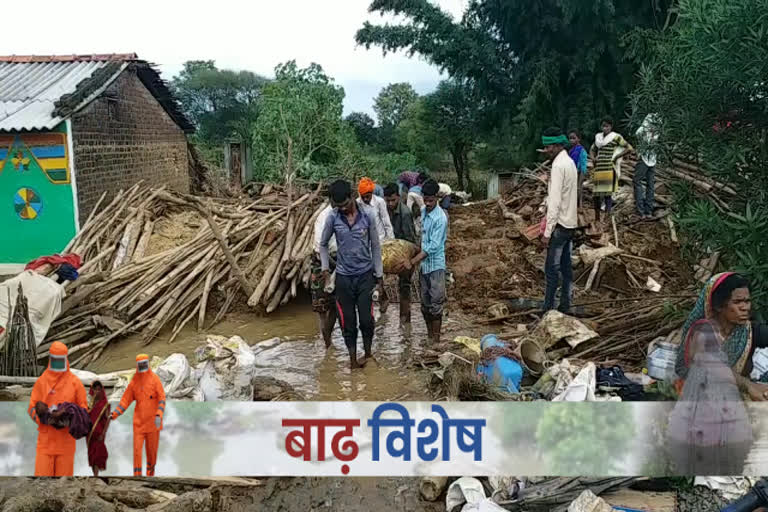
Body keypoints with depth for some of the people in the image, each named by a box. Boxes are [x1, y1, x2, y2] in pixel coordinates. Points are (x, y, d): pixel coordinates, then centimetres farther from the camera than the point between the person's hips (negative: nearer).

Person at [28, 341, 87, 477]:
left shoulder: (75, 382, 0)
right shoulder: (41, 381, 5)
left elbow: (83, 407, 4)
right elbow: (32, 407, 4)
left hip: (66, 436, -1)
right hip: (46, 437, 1)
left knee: (64, 472, 3)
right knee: (42, 472, -2)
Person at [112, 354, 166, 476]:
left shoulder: (155, 379, -5)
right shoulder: (133, 382, 4)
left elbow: (162, 399, -10)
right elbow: (125, 401, 7)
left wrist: (159, 415, -23)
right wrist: (114, 414, -5)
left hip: (153, 421, -2)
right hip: (138, 422, 2)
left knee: (152, 449, 9)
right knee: (137, 449, -5)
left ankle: (150, 473, 29)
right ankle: (137, 475, 0)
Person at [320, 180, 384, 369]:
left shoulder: (367, 217, -8)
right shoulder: (333, 218, -6)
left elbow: (376, 247, 1)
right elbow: (323, 244, 9)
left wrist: (379, 275, 1)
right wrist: (325, 268, 1)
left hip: (365, 275, -1)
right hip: (343, 277, 1)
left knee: (366, 319, 0)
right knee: (348, 322, 6)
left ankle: (368, 353, 24)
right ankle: (353, 359, 20)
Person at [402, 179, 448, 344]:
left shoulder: (440, 218, -19)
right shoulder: (423, 212, 6)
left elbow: (433, 246, -23)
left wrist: (412, 262, -24)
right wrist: (417, 261, 16)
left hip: (435, 265, -7)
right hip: (423, 264, 7)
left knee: (436, 304, -1)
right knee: (425, 304, 13)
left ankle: (436, 339, 8)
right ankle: (429, 336, 25)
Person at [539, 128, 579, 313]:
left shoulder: (559, 165, -17)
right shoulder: (570, 162, 12)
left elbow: (555, 201, -22)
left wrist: (547, 232, -21)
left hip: (560, 224, -10)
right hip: (570, 222, 10)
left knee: (552, 269, -5)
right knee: (566, 266, 12)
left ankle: (548, 310, -1)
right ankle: (565, 306, 18)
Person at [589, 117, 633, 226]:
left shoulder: (616, 137, -2)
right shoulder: (598, 137, 14)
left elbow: (630, 148, -4)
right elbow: (592, 149, 30)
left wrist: (616, 156, -8)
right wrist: (593, 158, 10)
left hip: (610, 169, -6)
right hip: (598, 169, 6)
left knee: (608, 194, -10)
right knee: (597, 194, 8)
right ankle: (597, 218, 18)